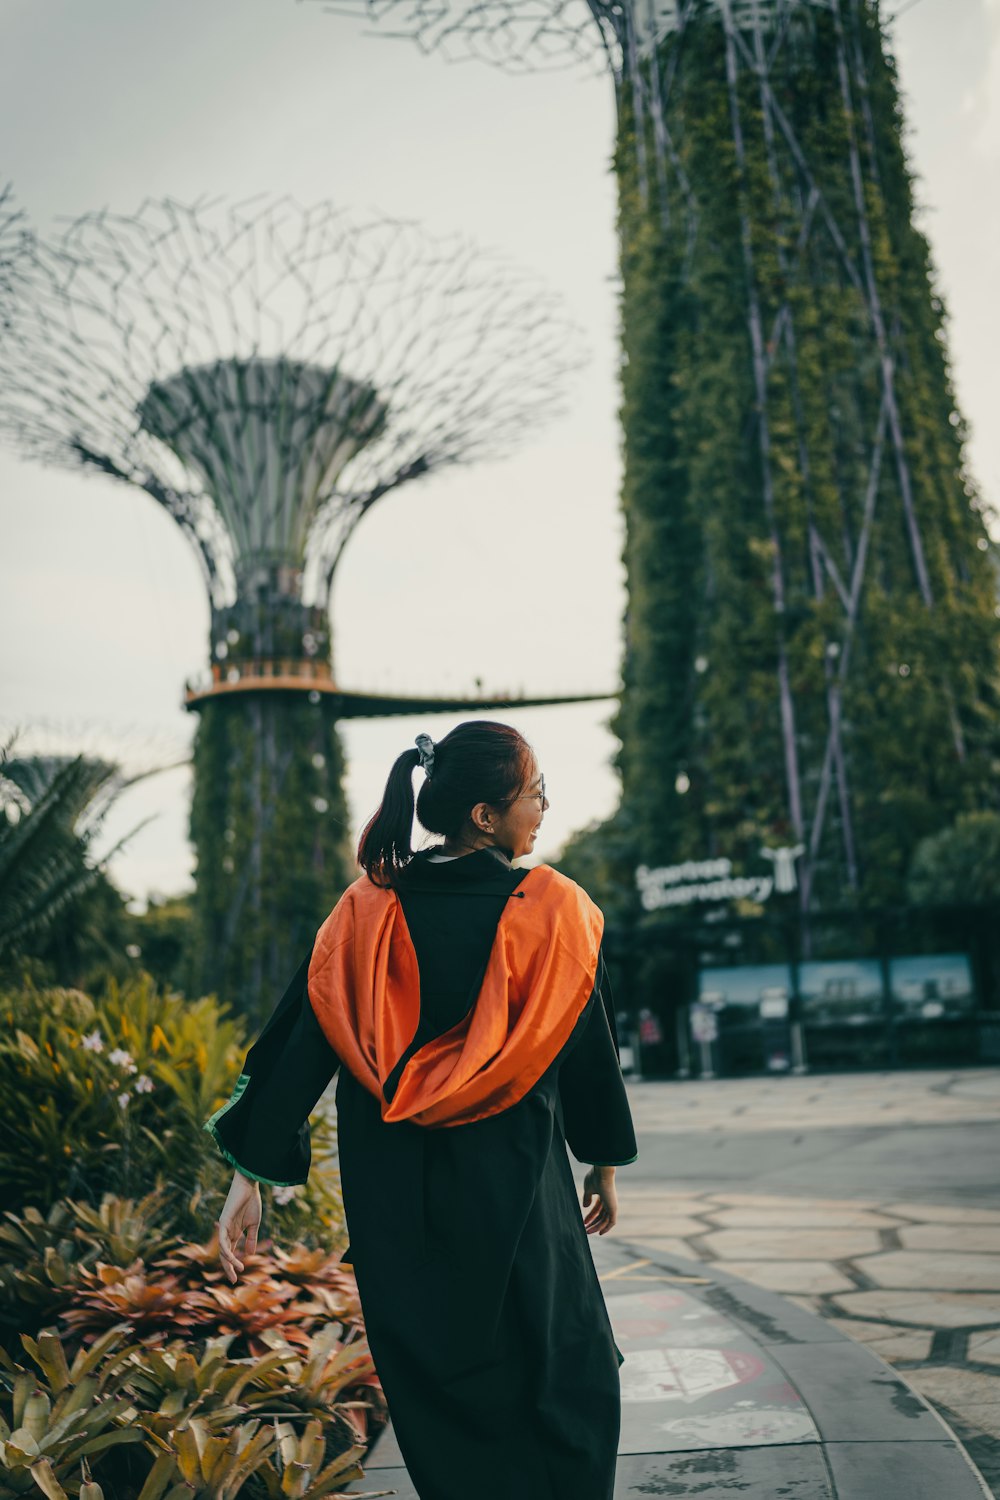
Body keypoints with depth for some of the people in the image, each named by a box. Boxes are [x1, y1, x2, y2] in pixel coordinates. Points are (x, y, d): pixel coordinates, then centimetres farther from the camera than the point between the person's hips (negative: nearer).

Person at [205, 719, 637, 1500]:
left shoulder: (367, 910, -5)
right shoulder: (553, 909, -11)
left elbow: (300, 1040, -8)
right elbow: (589, 1046, -2)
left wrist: (250, 1175, -2)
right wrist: (604, 1162, 13)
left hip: (391, 1194, 3)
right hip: (512, 1187, -3)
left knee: (434, 1376, 20)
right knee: (567, 1377, 16)